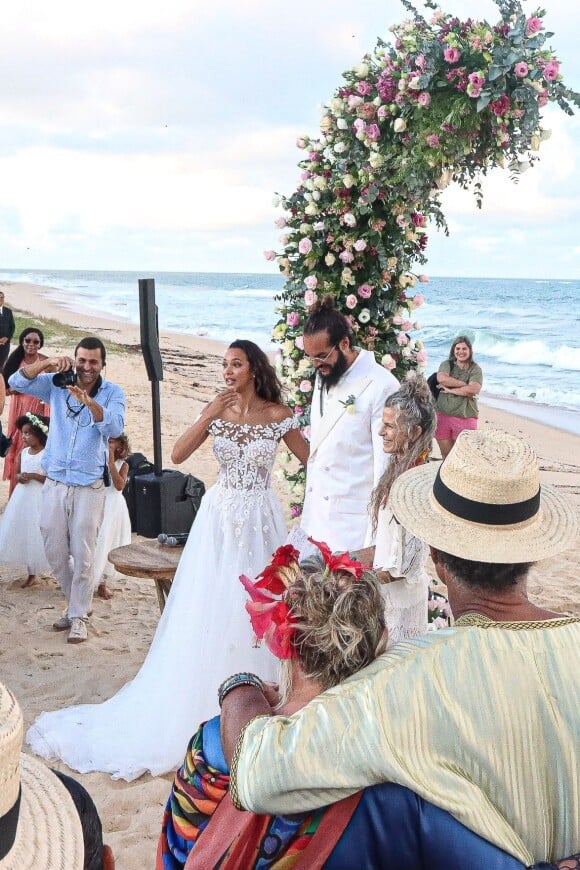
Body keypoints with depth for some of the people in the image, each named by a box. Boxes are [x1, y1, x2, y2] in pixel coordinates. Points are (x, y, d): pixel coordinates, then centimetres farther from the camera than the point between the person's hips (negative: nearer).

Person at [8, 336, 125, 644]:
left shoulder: (112, 393, -4)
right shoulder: (57, 385, 4)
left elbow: (115, 427, -21)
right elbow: (16, 382, -6)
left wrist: (88, 401, -37)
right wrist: (47, 363, -21)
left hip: (89, 486, -3)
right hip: (55, 482, 4)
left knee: (83, 554, 0)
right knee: (54, 552, 11)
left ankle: (78, 615, 14)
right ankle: (77, 603, 31)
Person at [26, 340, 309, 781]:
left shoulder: (277, 414, -3)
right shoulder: (217, 410, 2)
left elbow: (312, 457, -1)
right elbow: (178, 455, -7)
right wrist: (209, 416, -15)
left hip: (260, 519, -1)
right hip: (220, 517, 2)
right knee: (208, 611, 5)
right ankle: (205, 702, 19)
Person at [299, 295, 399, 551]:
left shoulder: (381, 386, -19)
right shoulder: (324, 376, 8)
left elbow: (387, 460, -16)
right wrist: (309, 504, 16)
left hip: (353, 520, -7)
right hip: (317, 511, 8)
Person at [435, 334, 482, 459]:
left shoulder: (475, 369, 1)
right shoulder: (446, 365, 7)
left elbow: (473, 390, -15)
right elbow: (441, 378, -15)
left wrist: (450, 390, -9)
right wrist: (465, 384, -12)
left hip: (465, 417, -2)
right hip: (443, 415, 2)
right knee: (446, 456, 11)